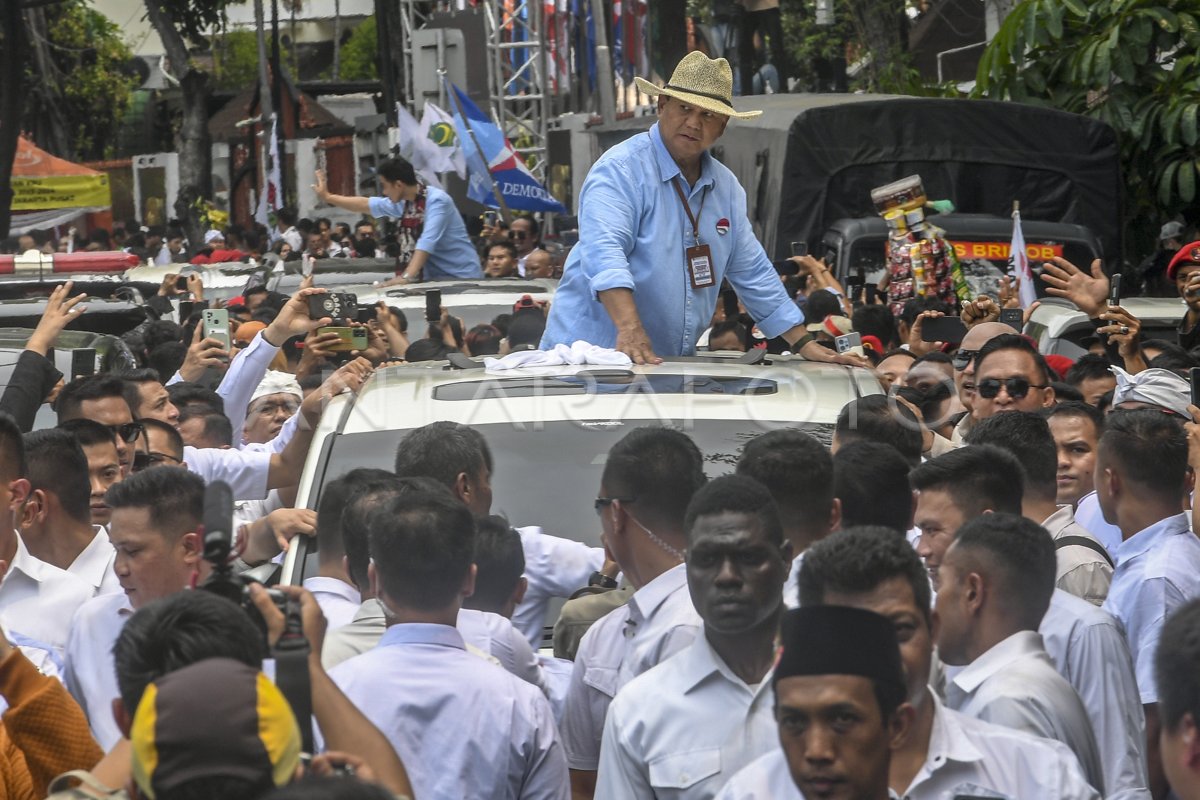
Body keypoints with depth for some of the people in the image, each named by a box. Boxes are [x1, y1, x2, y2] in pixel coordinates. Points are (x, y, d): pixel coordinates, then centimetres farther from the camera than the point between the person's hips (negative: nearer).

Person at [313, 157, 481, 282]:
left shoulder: (436, 201, -21)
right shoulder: (403, 203, 4)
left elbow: (427, 241, -31)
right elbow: (367, 204, 18)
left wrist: (407, 277, -40)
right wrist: (328, 197, 22)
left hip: (461, 277, -7)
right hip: (434, 277, 7)